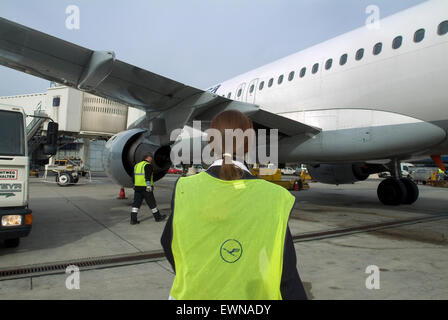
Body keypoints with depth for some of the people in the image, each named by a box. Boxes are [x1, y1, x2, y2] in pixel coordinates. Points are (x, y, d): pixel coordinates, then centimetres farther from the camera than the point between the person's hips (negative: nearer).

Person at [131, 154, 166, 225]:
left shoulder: (136, 165, 17)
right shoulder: (148, 165, -8)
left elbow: (134, 177, 20)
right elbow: (147, 176, -19)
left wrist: (134, 186, 27)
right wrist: (149, 185, -22)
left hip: (137, 187, 7)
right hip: (145, 188, -7)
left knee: (136, 203, 5)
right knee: (152, 203, 4)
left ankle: (133, 219, 0)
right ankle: (158, 217, 17)